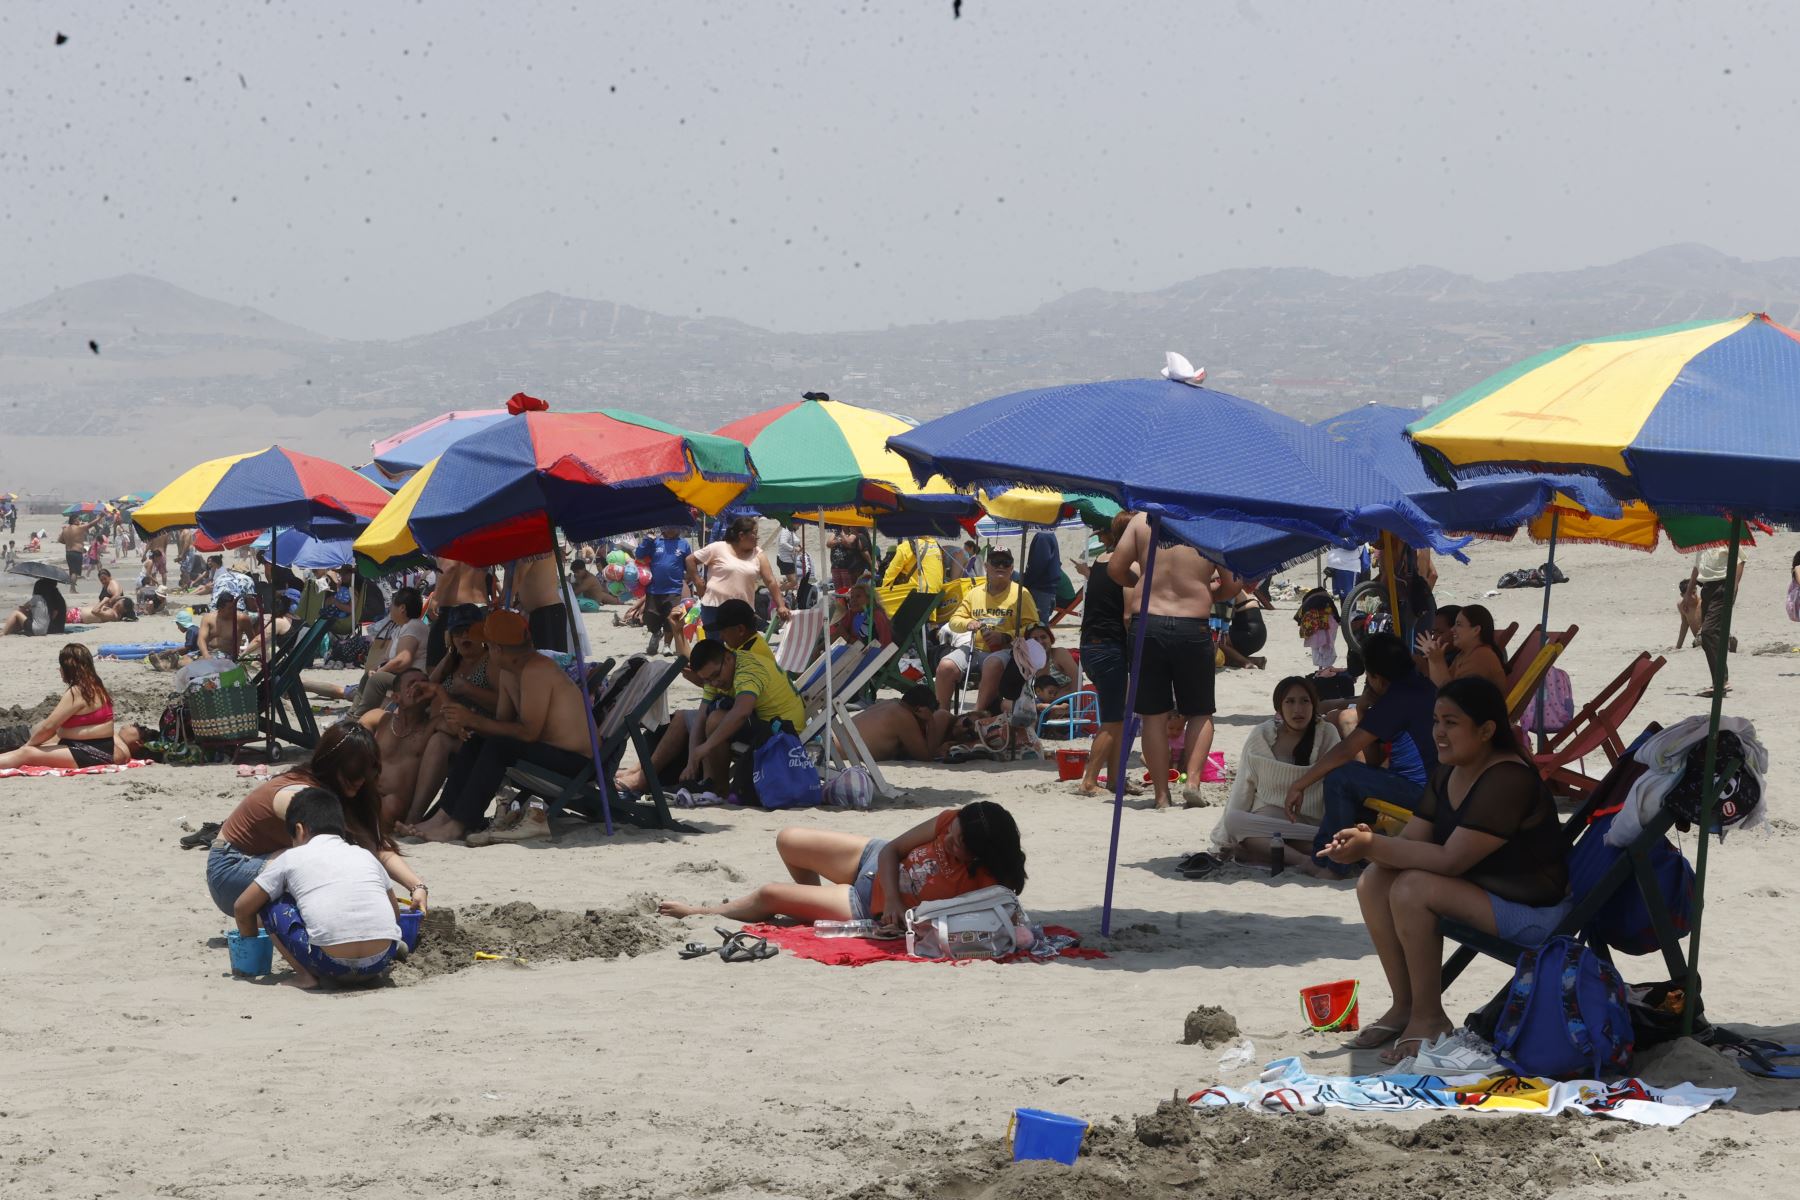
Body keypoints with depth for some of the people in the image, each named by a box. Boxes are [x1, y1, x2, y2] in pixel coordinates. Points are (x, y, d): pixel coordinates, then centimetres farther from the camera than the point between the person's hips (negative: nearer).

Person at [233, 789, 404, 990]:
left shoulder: (293, 858, 14)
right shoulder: (366, 855, 23)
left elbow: (242, 908, 19)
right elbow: (395, 914, 30)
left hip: (332, 965, -4)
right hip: (382, 959, 4)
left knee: (271, 903, 18)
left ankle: (305, 975, 6)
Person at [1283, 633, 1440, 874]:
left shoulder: (1397, 699, -18)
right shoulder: (1422, 687, 13)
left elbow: (1346, 750, -19)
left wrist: (1299, 785, -15)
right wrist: (1366, 710, 6)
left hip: (1417, 791, -11)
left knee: (1339, 777, -16)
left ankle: (1328, 860, -3)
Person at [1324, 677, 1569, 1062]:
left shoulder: (1508, 781, -25)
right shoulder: (1447, 773, 5)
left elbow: (1451, 860, -29)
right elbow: (1413, 841, 2)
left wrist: (1373, 845, -27)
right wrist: (1367, 846, -20)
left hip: (1532, 912, -9)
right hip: (1480, 891, 9)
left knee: (1412, 889, -26)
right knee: (1373, 882, -6)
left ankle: (1429, 1019, -15)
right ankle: (1404, 1006, 1)